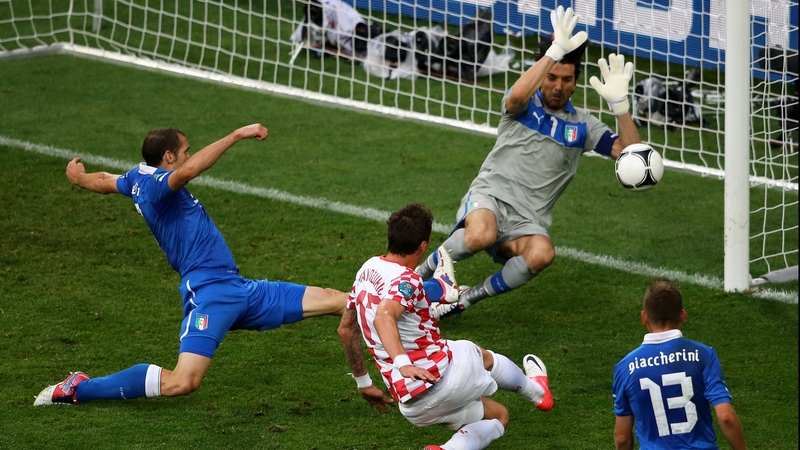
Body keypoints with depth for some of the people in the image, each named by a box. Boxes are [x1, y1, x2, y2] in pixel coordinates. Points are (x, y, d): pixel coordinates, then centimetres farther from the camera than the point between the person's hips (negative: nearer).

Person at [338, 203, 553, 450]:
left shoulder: (367, 270, 10)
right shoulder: (405, 279, -19)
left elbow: (346, 329, 20)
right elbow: (383, 317, -39)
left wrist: (363, 382, 28)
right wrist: (402, 363, -49)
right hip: (441, 374, -8)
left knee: (498, 416, 25)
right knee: (483, 356, 28)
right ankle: (536, 390, 49)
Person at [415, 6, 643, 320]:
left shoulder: (582, 125, 12)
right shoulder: (526, 105, 5)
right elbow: (518, 95, -23)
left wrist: (619, 102, -9)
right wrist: (556, 50, -25)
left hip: (528, 221, 3)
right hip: (489, 198, -2)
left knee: (541, 253, -35)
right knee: (481, 236, -40)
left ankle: (470, 297, -14)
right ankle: (421, 273, -11)